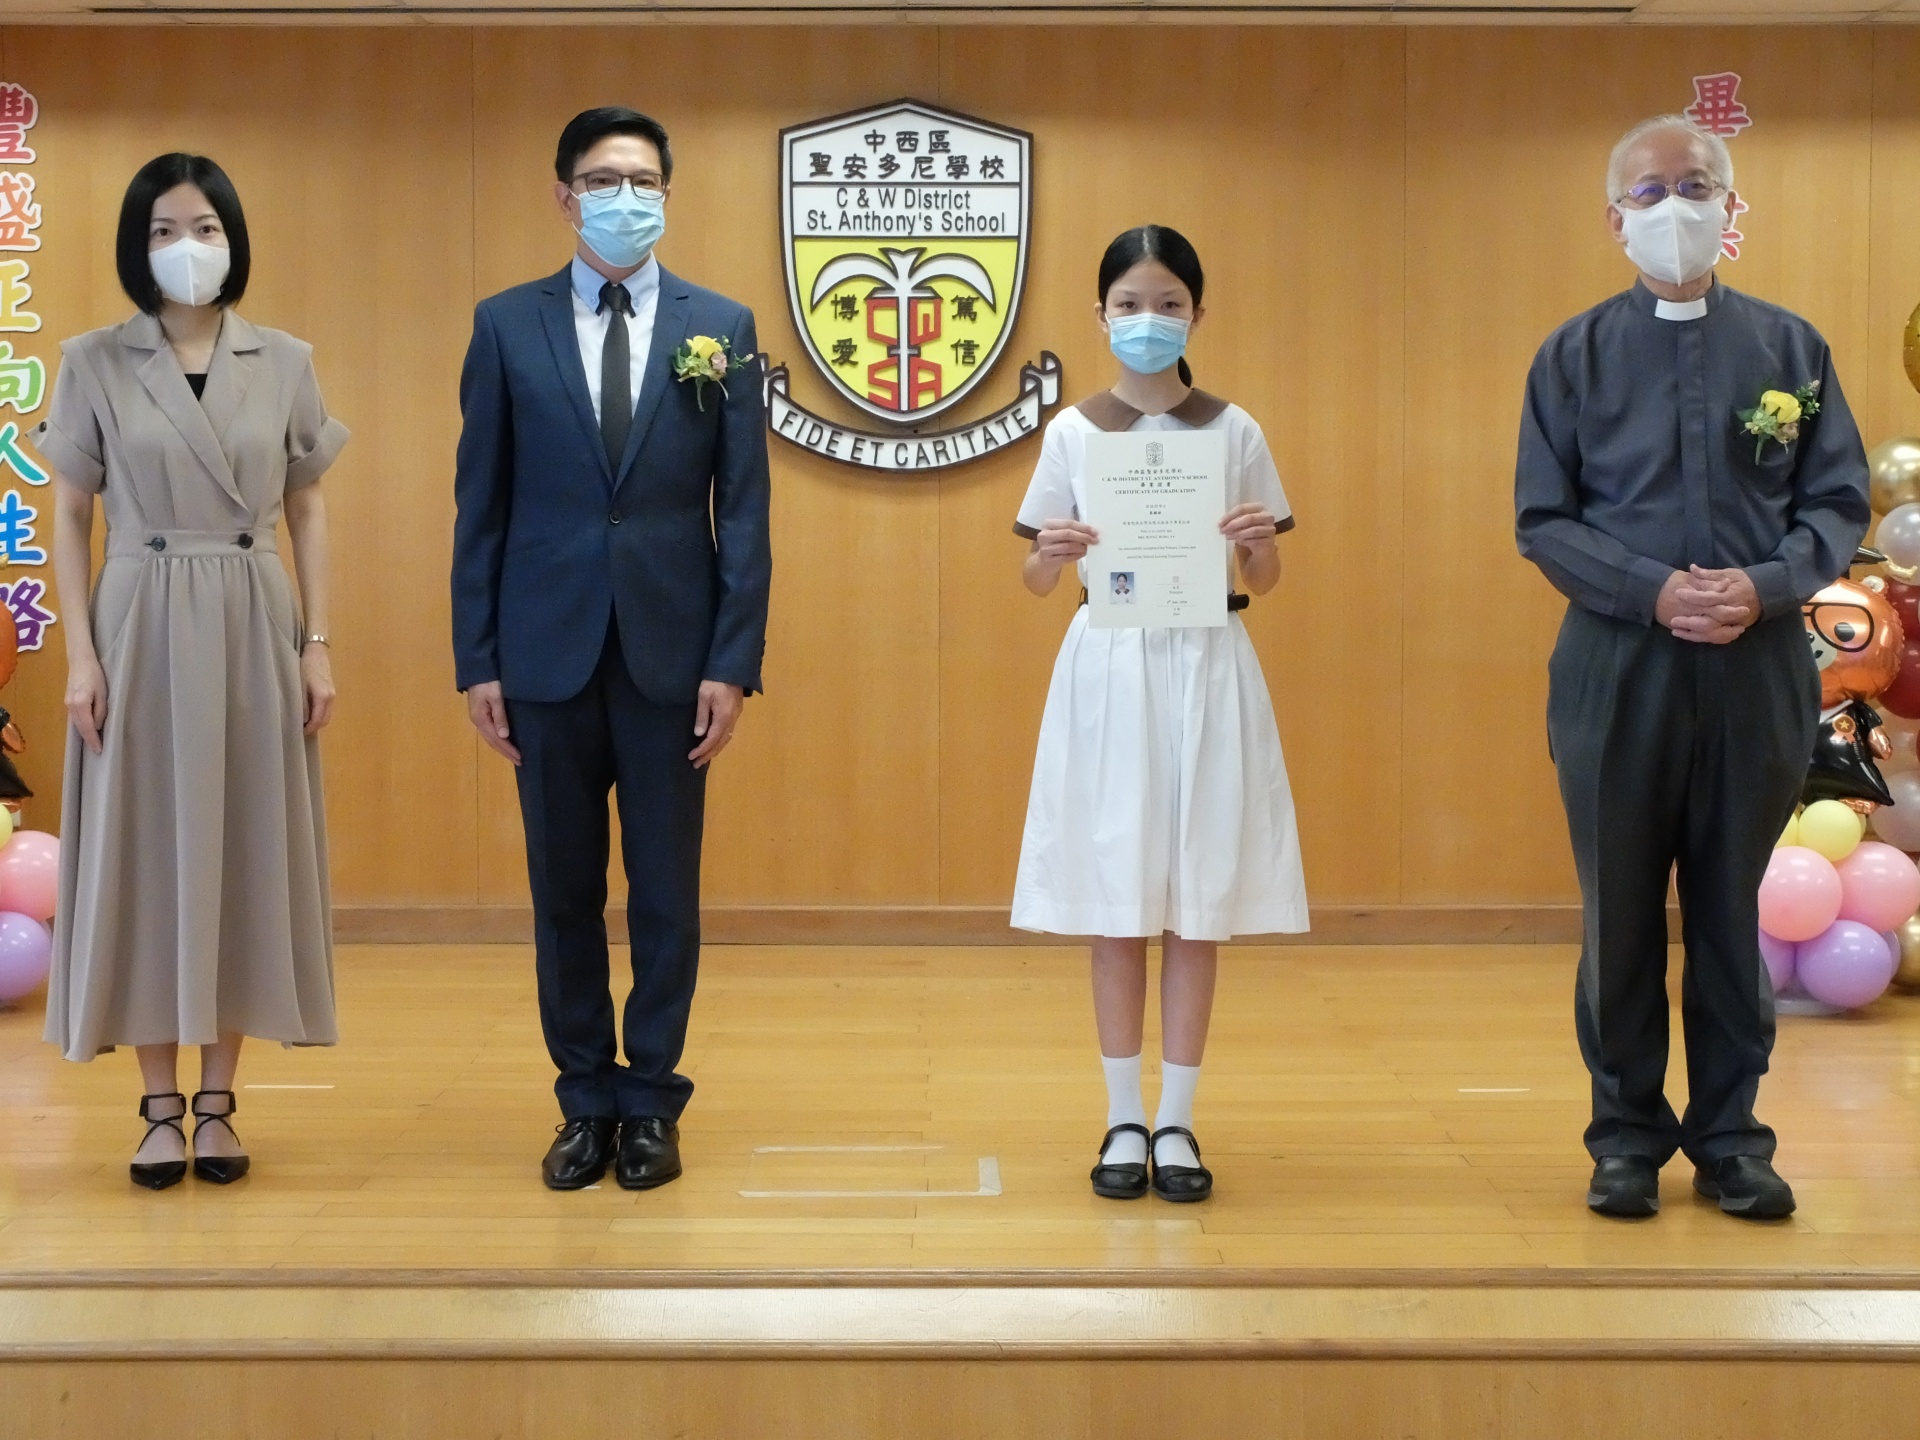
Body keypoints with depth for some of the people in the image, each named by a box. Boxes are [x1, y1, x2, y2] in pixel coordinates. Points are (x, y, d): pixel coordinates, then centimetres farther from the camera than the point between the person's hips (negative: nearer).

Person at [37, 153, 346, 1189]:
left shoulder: (284, 362, 4)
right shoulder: (95, 363, 1)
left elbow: (307, 512, 7)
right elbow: (71, 518, 2)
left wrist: (318, 644, 0)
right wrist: (80, 651, -6)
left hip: (252, 627, 1)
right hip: (142, 627, -1)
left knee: (245, 852, 4)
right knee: (144, 853, 1)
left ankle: (217, 1102, 15)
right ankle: (160, 1106, 11)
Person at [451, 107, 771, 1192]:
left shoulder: (721, 327, 4)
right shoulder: (508, 326, 4)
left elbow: (744, 509, 1)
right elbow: (482, 506, 4)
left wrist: (734, 662, -6)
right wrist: (478, 661, -1)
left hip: (670, 653, 0)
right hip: (549, 654, 1)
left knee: (666, 890, 6)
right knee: (565, 889, 8)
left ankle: (652, 1102, 19)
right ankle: (587, 1101, 21)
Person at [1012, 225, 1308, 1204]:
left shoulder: (1234, 432, 4)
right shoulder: (1073, 433, 3)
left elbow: (1265, 581, 7)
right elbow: (1034, 581, 4)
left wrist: (1260, 545, -14)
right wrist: (1051, 557, -17)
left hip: (1206, 672, 0)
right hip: (1108, 671, 0)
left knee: (1198, 900, 3)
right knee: (1114, 899, 3)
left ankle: (1176, 1121, 12)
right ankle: (1123, 1120, 13)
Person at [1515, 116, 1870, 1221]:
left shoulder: (1791, 347, 6)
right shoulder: (1576, 356, 4)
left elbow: (1840, 504, 5)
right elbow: (1544, 521, 0)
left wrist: (1766, 587, -15)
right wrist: (1656, 591, -15)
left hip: (1760, 670, 1)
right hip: (1619, 669, 0)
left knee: (1734, 911, 8)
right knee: (1621, 912, 7)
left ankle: (1731, 1139, 19)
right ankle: (1629, 1137, 20)